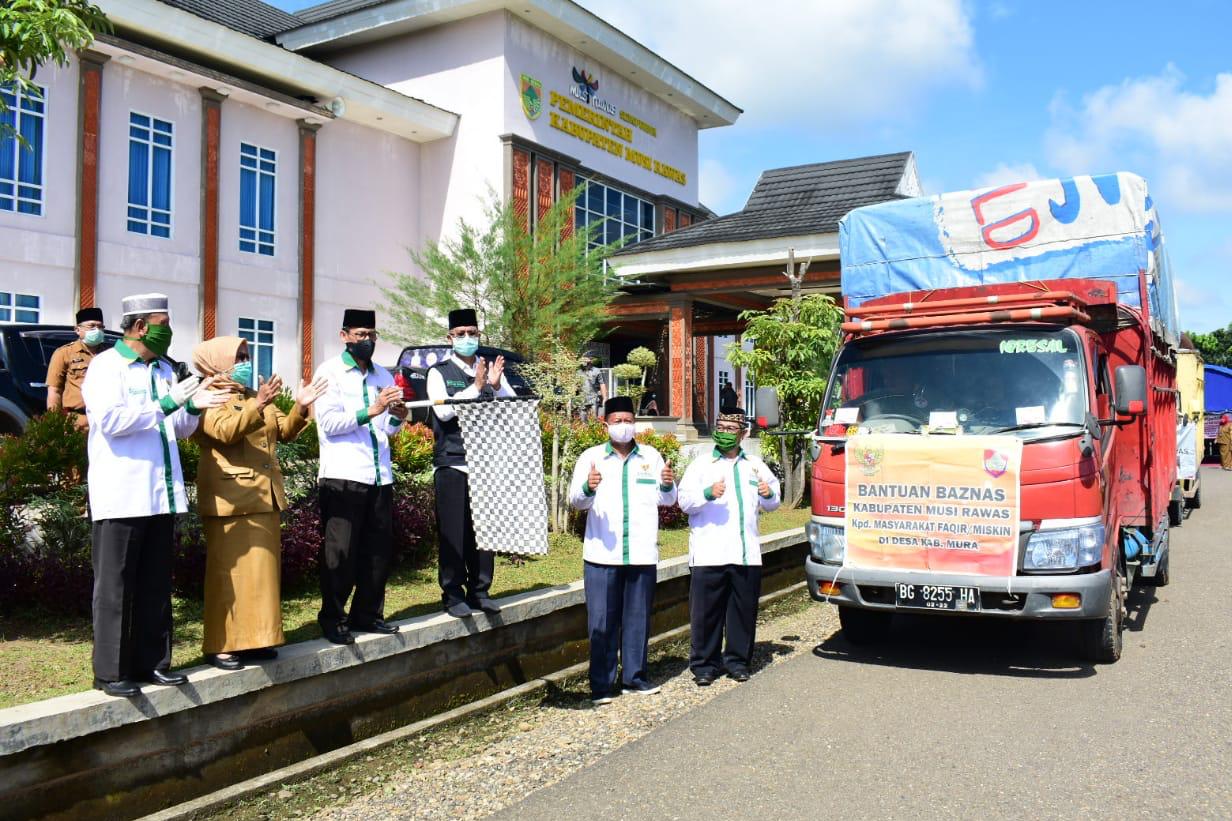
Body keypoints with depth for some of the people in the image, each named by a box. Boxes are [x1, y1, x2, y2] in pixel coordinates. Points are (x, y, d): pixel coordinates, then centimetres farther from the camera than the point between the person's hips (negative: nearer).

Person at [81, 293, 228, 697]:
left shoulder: (163, 370, 17)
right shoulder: (106, 366, -4)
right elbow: (110, 420, -18)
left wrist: (193, 407, 1)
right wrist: (167, 404, -18)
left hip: (162, 494, 7)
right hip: (121, 496, -7)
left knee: (156, 586, 10)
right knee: (115, 587, 1)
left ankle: (152, 662, 18)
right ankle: (110, 671, 8)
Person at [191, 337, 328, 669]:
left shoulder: (255, 396, 20)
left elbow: (284, 431, 14)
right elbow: (226, 431, -23)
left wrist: (300, 407, -2)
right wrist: (258, 405, -34)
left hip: (263, 497, 8)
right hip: (230, 500, -8)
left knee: (262, 569, 9)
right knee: (230, 572, -5)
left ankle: (253, 638, 17)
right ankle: (220, 645, 2)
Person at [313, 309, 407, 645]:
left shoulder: (383, 376, 18)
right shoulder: (330, 372, 1)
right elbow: (329, 422, -11)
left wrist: (397, 417, -1)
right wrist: (370, 412, -20)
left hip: (380, 475, 6)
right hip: (343, 476, -6)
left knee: (379, 549, 8)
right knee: (341, 553, -2)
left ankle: (367, 614, 19)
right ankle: (333, 619, 9)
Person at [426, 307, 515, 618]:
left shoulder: (490, 368, 11)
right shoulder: (439, 372, 1)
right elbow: (443, 410, -13)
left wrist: (496, 385, -13)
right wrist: (476, 388, -17)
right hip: (451, 463, -3)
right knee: (453, 531, -1)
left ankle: (479, 591, 18)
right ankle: (452, 594, 9)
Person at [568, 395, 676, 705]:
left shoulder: (651, 456, 10)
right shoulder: (591, 457, 4)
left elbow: (666, 500, 10)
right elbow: (576, 500, -4)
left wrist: (667, 485, -13)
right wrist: (587, 488, -27)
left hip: (642, 553, 2)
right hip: (602, 553, -2)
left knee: (638, 617, 10)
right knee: (602, 621, 0)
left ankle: (634, 676, 23)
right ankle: (601, 684, 9)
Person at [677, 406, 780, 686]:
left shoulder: (756, 465, 17)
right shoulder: (702, 464, 6)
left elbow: (771, 504, 23)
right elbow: (685, 500, -3)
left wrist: (768, 495, 0)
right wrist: (708, 493, -21)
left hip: (747, 554, 3)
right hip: (708, 555, -3)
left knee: (744, 610, 8)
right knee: (706, 612, -1)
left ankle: (738, 661, 21)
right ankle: (704, 665, 9)